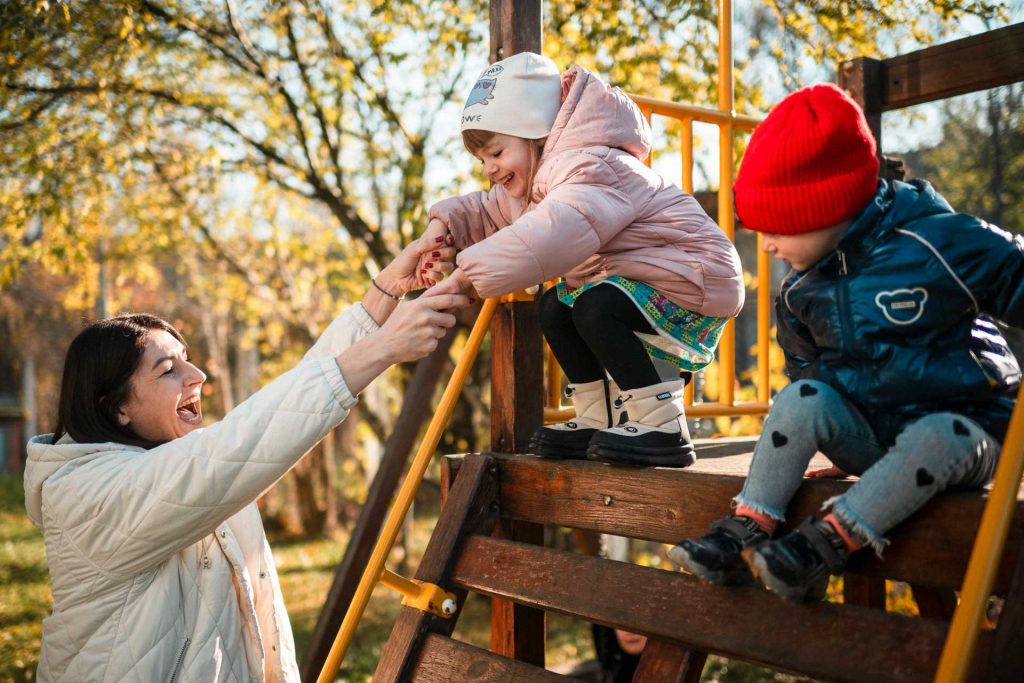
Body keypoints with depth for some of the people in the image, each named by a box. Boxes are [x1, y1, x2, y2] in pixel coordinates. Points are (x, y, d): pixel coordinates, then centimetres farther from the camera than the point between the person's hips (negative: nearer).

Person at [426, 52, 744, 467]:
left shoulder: (593, 169, -25)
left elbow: (548, 235, -42)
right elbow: (485, 212, 22)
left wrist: (462, 278, -41)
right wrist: (442, 226, -1)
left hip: (695, 281, -10)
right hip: (636, 281, 10)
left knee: (596, 307, -28)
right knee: (556, 306, 6)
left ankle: (663, 426, -18)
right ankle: (600, 421, 11)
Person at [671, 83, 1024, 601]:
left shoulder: (938, 244, -18)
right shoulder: (801, 291, 2)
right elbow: (807, 366, 16)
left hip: (959, 425, -4)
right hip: (870, 433, 5)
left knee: (934, 439, -37)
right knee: (801, 399, -21)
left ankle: (825, 544, -36)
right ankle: (743, 533, -24)